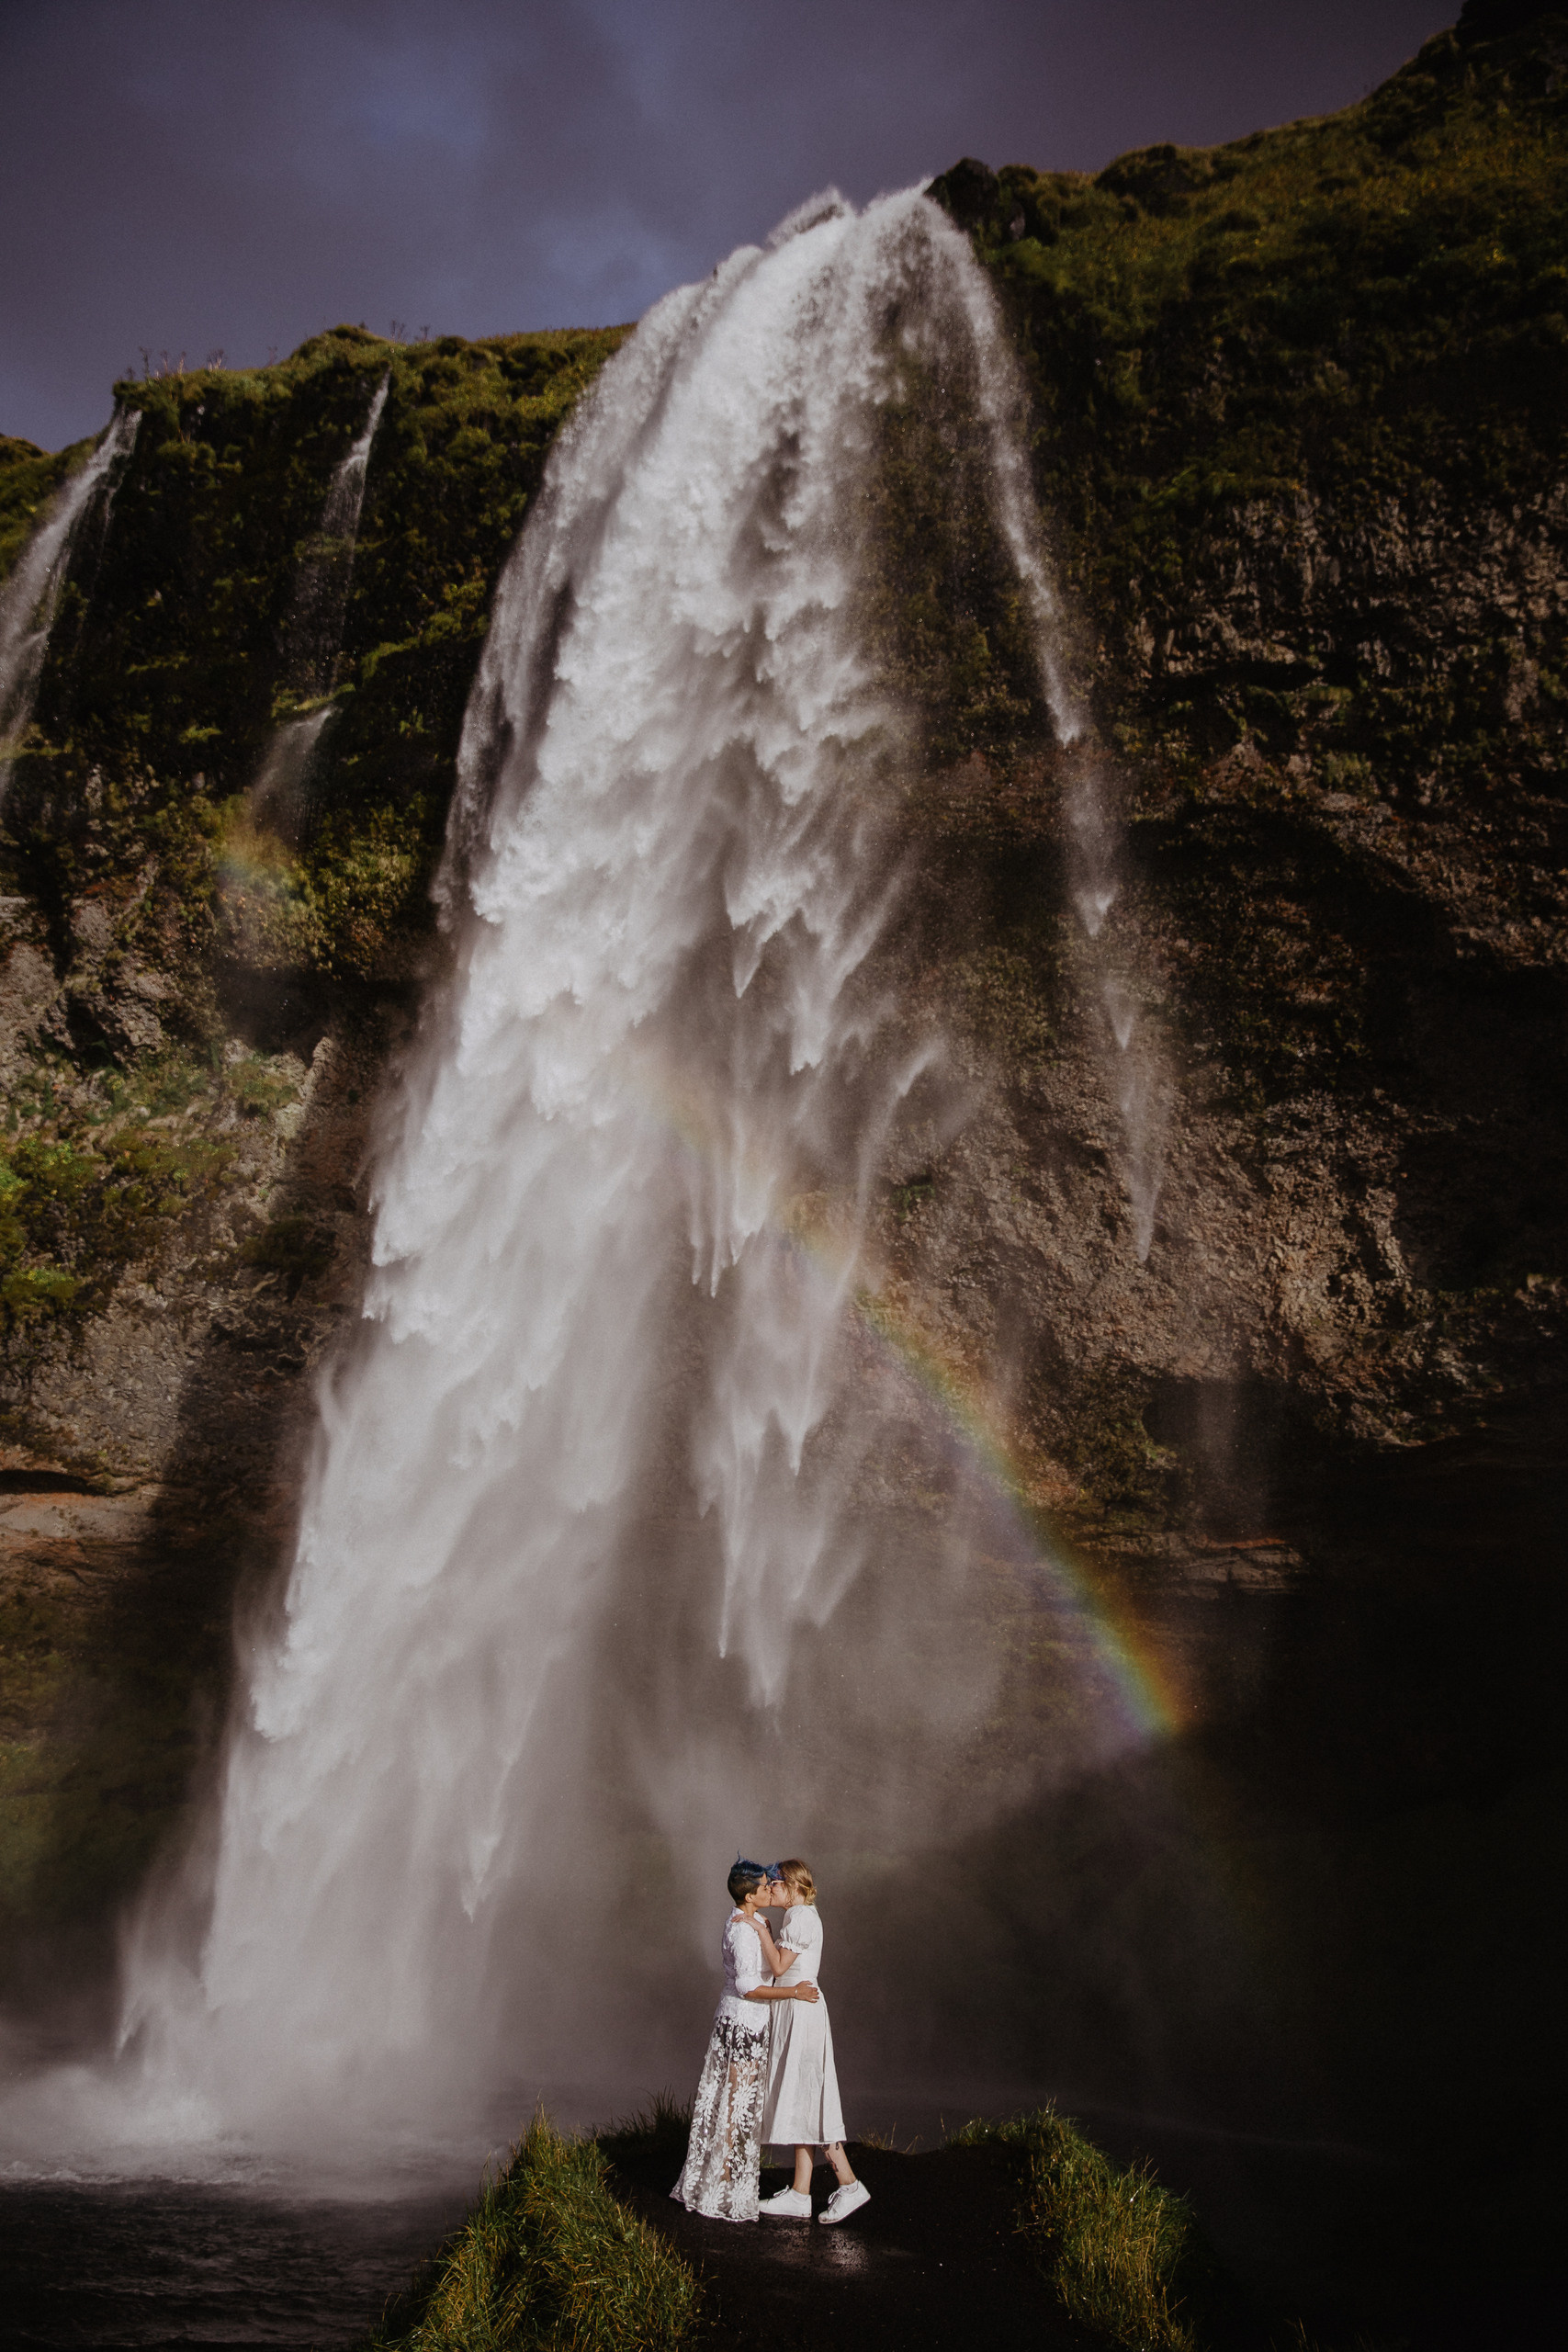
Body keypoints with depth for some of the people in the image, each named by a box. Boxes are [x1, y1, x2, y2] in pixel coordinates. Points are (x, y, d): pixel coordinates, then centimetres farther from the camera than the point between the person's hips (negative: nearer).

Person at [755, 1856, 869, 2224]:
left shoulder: (800, 1917, -12)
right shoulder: (801, 1917, 17)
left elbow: (779, 1965, -17)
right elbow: (781, 1966, 16)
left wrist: (761, 1928, -12)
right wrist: (765, 1928, 13)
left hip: (800, 2012, -10)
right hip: (792, 2014, 10)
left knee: (805, 2101, -8)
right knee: (800, 2102, 7)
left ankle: (849, 2184, -5)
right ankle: (800, 2195, 8)